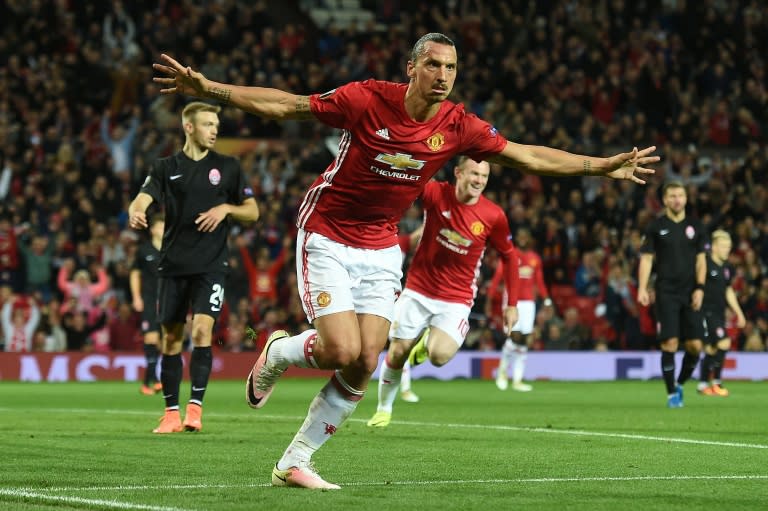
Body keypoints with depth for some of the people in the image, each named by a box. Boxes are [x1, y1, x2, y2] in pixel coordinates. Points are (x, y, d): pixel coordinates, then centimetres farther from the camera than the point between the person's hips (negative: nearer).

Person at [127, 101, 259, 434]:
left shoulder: (227, 167, 7)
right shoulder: (166, 168, 6)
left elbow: (252, 211, 10)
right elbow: (143, 198, -9)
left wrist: (226, 208, -9)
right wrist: (135, 213, -32)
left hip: (211, 265, -1)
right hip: (173, 265, 1)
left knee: (202, 329, -18)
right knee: (171, 338, 4)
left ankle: (195, 406, -13)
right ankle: (171, 413, 12)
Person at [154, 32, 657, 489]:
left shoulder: (459, 126, -9)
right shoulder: (367, 99, -19)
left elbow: (530, 156, 1)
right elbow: (286, 106, -14)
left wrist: (604, 166, -1)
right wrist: (208, 88, -20)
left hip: (380, 251, 4)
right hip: (326, 238, -4)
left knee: (365, 364, -5)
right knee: (342, 351, -18)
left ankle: (294, 462, 8)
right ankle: (278, 352, 17)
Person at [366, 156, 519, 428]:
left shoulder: (494, 216, -9)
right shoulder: (435, 193, -11)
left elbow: (509, 256, 3)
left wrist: (512, 304, 4)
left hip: (456, 300, -1)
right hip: (418, 291, 1)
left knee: (439, 356, -22)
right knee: (397, 353, 2)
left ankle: (427, 343, 17)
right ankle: (384, 408, 28)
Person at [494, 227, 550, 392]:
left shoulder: (535, 259, 12)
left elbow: (540, 282, 17)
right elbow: (498, 275, -6)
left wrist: (546, 299, 8)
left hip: (529, 302, 4)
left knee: (524, 340, 0)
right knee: (515, 336, -15)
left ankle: (517, 380, 6)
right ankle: (503, 369, 11)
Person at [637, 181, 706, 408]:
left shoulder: (695, 226, 10)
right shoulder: (656, 227, 3)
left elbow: (700, 259, 10)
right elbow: (646, 259, 1)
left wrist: (699, 288, -2)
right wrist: (642, 288, -10)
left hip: (690, 294, 3)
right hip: (666, 293, -3)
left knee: (695, 345, -3)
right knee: (670, 343, -9)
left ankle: (680, 384, 21)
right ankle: (671, 393, 0)